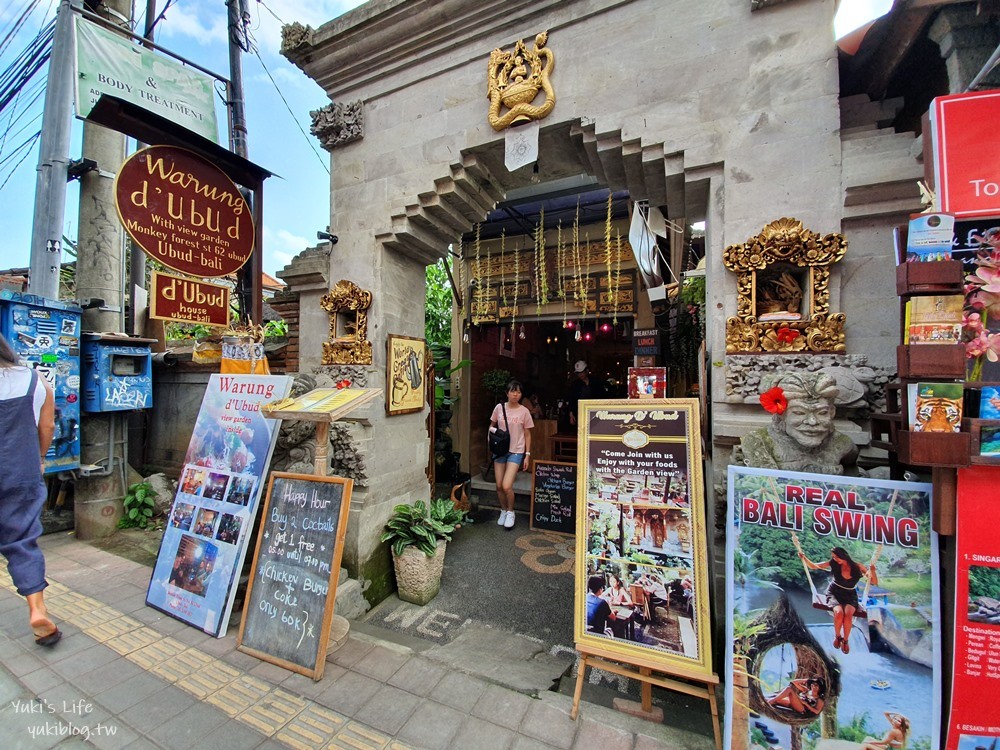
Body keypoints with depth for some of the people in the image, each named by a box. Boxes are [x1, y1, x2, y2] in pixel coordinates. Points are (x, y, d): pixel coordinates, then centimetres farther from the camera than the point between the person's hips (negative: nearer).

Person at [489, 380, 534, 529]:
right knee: (499, 486, 7)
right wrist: (492, 430, -10)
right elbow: (492, 426, 13)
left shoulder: (524, 411, -5)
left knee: (507, 486, -11)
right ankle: (503, 511, 33)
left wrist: (527, 455, -2)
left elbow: (527, 434, 0)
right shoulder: (499, 407, 0)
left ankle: (510, 512, 17)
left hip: (516, 451, -3)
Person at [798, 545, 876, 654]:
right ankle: (837, 636, -1)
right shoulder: (833, 564, -8)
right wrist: (804, 558, -25)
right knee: (839, 613, -30)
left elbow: (875, 582, -7)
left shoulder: (857, 567, -8)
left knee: (848, 614, -31)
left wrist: (872, 571, -27)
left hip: (850, 595, 1)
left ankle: (846, 640, -6)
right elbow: (813, 566, -6)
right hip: (834, 593, 0)